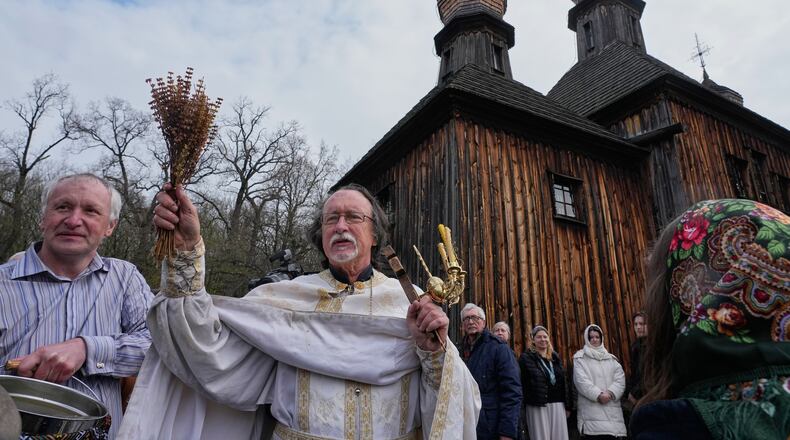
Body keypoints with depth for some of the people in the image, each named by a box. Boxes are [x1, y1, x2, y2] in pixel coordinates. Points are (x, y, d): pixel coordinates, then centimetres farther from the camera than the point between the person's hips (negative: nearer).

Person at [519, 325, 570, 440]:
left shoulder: (555, 357, 16)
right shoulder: (526, 358, -2)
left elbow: (563, 383, 18)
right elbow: (521, 384, -6)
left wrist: (566, 405, 14)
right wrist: (523, 407, -12)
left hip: (558, 405, 5)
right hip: (537, 406, -5)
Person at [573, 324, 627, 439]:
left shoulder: (611, 358, 19)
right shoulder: (580, 358, 6)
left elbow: (620, 379, 6)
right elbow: (582, 381, -6)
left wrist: (610, 393, -10)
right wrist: (598, 395, -16)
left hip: (611, 409, 4)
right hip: (591, 408, -4)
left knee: (612, 434, -3)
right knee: (592, 434, -13)